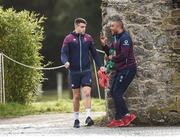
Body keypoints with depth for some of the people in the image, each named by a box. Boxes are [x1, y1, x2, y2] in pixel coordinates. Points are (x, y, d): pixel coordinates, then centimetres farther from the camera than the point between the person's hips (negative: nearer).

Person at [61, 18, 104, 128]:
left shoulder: (88, 38, 6)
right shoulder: (69, 39, -1)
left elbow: (94, 53, 12)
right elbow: (64, 53, -4)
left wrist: (100, 65, 4)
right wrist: (66, 61, -25)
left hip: (86, 71, 1)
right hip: (74, 72, -1)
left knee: (87, 93, -14)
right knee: (76, 96, 7)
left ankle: (88, 117, -19)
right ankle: (76, 119, 16)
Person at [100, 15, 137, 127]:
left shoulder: (125, 38, -17)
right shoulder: (116, 37, 13)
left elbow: (123, 55, -25)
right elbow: (110, 52, 17)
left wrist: (113, 58, -8)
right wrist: (104, 45, 0)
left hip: (128, 69, -10)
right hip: (120, 69, 10)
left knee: (117, 94, -9)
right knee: (113, 92, 10)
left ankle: (119, 119, -3)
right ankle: (127, 116, 13)